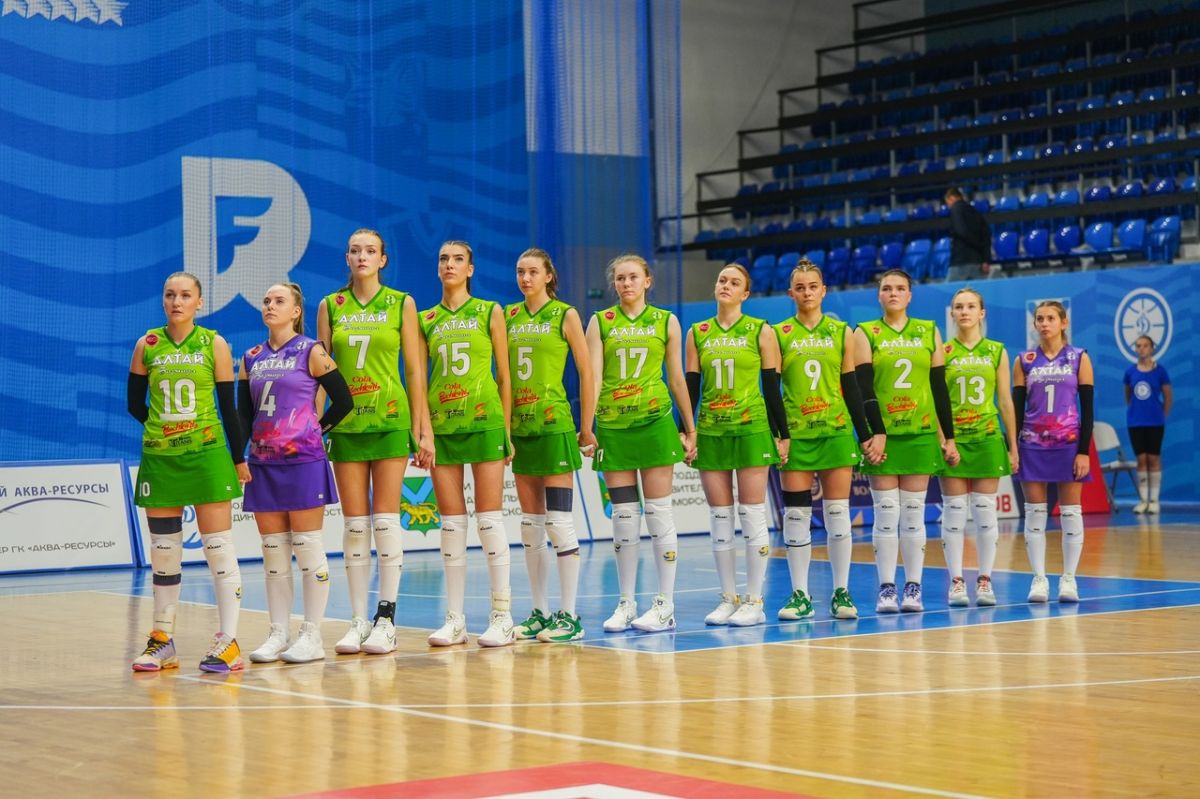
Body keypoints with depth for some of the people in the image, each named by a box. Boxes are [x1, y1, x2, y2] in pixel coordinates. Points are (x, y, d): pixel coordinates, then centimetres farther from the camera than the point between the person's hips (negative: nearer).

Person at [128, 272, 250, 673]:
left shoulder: (214, 345, 0)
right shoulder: (147, 345, 4)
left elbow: (228, 406, 2)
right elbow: (135, 403, 11)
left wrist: (239, 458, 3)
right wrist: (166, 428, 9)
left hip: (207, 455, -2)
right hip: (159, 458, 2)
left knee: (218, 548, -4)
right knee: (163, 551, 6)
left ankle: (228, 642, -1)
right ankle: (162, 640, 15)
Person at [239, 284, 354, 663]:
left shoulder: (311, 352, -2)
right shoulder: (251, 359, 13)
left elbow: (344, 400, -2)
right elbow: (244, 414, 13)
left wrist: (317, 429, 3)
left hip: (303, 462, -5)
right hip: (264, 464, 5)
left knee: (308, 547, -2)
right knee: (273, 553, 7)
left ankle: (312, 635, 3)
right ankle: (278, 635, 12)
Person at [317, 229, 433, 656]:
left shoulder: (401, 304, 3)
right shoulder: (330, 306, 7)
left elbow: (415, 369, 2)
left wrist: (421, 428, -2)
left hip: (390, 419, -2)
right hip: (346, 423, 2)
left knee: (385, 520, -4)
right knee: (354, 524, 3)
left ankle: (386, 620, 1)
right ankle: (358, 621, 7)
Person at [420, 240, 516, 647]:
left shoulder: (490, 312, 4)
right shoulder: (427, 319, 10)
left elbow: (504, 375, 4)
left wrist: (507, 430, 0)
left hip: (484, 421, -3)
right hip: (442, 426, 3)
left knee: (489, 518, -5)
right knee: (451, 523, 4)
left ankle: (502, 616, -1)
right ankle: (454, 618, 8)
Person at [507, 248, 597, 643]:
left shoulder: (565, 315, -2)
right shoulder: (508, 316, 11)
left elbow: (586, 374, -1)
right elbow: (501, 371, 15)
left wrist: (587, 428, -3)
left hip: (554, 424, -5)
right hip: (519, 427, 5)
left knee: (559, 521, -8)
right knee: (530, 524, 8)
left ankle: (569, 616, -4)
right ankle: (539, 612, 14)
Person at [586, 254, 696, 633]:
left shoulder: (666, 321, 7)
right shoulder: (600, 322, 6)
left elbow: (677, 379, 9)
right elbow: (594, 377, -2)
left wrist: (690, 429, 10)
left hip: (654, 420, -1)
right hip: (613, 424, 1)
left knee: (658, 512, -2)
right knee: (623, 514, 4)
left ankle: (665, 605, 2)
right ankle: (626, 603, 11)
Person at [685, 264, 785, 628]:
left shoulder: (761, 332, 1)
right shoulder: (697, 333, 8)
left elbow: (772, 387, 0)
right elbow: (691, 386, 9)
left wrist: (783, 434, -3)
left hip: (752, 429, -3)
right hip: (710, 432, 3)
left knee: (752, 514, -3)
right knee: (719, 517, 4)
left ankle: (754, 602, 2)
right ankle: (728, 599, 11)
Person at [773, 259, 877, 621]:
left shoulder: (842, 332, 7)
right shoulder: (779, 334, 4)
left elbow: (851, 387, 8)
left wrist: (866, 436, 4)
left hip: (836, 431, 1)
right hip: (795, 434, 0)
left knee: (838, 512, 0)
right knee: (796, 514, -1)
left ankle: (841, 592, 6)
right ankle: (800, 595, 6)